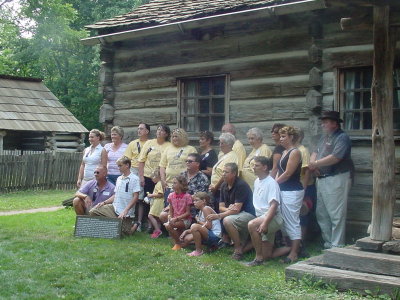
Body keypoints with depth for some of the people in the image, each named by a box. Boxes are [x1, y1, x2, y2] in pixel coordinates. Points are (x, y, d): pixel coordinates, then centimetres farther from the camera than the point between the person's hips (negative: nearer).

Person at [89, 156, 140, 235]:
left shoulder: (134, 179, -8)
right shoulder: (119, 179, 14)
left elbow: (135, 197, -13)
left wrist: (125, 211, -18)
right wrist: (104, 202, 4)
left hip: (126, 212, -6)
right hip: (114, 208, 6)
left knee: (126, 232, -6)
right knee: (93, 212, -9)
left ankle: (135, 226, 25)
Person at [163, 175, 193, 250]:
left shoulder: (187, 196, -11)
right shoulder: (171, 196, 3)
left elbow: (187, 213, -11)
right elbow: (171, 211, 9)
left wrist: (176, 218, -19)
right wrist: (170, 218, -11)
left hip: (185, 220, -5)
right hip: (175, 219, 5)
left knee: (170, 225, -29)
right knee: (167, 226, -25)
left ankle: (178, 243, -8)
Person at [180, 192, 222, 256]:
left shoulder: (206, 209, -12)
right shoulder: (200, 211, 15)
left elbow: (208, 226, -20)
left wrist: (198, 221, -6)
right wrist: (186, 231, 2)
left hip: (215, 236, -10)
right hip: (208, 235, 10)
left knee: (194, 226, -28)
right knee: (186, 238, 9)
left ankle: (199, 251, -15)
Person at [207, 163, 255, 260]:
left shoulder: (241, 185, -19)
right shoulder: (224, 186, 6)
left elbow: (236, 209, -24)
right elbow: (221, 207, 5)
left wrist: (218, 216, -27)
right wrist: (228, 209, -18)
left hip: (248, 214, -9)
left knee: (227, 220, -30)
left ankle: (238, 249, -16)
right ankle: (225, 241, 6)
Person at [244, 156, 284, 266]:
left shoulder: (271, 183, -14)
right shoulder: (257, 181, 13)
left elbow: (274, 205, -24)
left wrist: (265, 222, -34)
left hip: (273, 218, -9)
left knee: (252, 225, -37)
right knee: (267, 255, 8)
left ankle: (258, 258, -25)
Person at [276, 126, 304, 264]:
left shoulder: (295, 152, -11)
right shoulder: (284, 153, 17)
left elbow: (287, 173, -14)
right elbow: (279, 172, 17)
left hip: (293, 192, -9)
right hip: (283, 190, 9)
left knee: (293, 222, -5)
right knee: (285, 222, 11)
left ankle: (294, 254, -2)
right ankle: (289, 248, 19)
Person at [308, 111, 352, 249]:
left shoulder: (342, 137, -10)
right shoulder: (324, 137, 19)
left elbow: (335, 157, -21)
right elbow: (315, 153, 17)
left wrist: (316, 163, -13)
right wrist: (313, 163, -5)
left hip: (336, 179, -10)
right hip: (322, 179, 10)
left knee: (336, 215, -6)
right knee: (321, 214, 13)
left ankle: (336, 246, 0)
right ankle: (328, 243, 23)